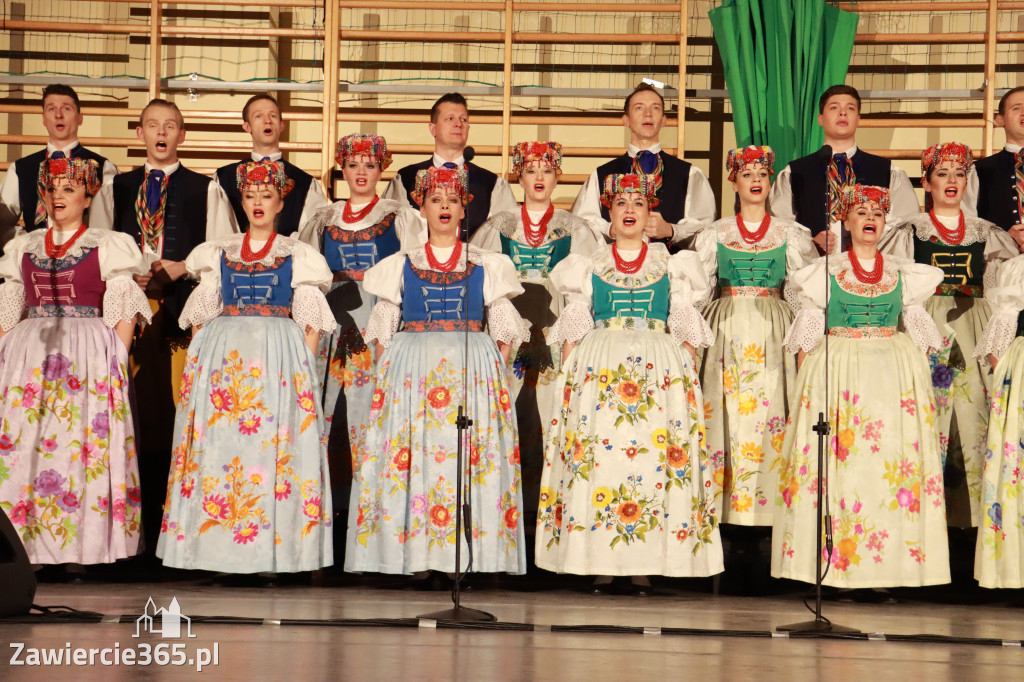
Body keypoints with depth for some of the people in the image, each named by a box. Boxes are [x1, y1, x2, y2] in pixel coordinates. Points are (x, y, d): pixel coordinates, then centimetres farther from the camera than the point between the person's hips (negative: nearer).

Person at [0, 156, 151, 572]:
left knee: (80, 444, -8)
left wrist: (115, 366, -9)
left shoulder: (107, 247, 7)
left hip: (87, 354, -3)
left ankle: (78, 553, -6)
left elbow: (124, 317, 2)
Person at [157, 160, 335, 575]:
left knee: (274, 441, -9)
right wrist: (199, 360, 2)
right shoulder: (219, 254, 15)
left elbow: (311, 322, 5)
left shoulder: (297, 255, 10)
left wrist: (304, 365, -7)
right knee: (218, 440, -5)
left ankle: (272, 552, -6)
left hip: (280, 355, -2)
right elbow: (201, 315, 14)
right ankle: (220, 547, -2)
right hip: (221, 355, 2)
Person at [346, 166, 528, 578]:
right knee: (411, 452, -9)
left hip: (474, 369, 0)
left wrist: (496, 373, -2)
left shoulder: (487, 266, 13)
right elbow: (382, 332, 11)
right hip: (410, 370, 0)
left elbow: (504, 332, 10)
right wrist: (385, 374, -1)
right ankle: (418, 558, -6)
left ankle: (461, 555, -5)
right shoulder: (401, 266, 13)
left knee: (473, 458, -8)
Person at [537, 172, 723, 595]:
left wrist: (687, 372, -2)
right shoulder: (590, 266, 14)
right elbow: (573, 329, 10)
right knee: (594, 459, -9)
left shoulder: (671, 266, 13)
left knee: (655, 457, -8)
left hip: (661, 369, 0)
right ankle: (600, 564, -4)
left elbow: (685, 329, 10)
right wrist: (569, 375, -1)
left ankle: (644, 565, -4)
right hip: (598, 368, 0)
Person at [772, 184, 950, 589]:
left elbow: (918, 328, 15)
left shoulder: (903, 274, 12)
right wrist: (806, 378, -2)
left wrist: (919, 370, 4)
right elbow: (808, 332, 7)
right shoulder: (825, 272, 7)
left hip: (894, 374, 2)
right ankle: (838, 563, -4)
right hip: (837, 371, -2)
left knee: (893, 458, -5)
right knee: (837, 459, -8)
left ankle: (887, 565, -1)